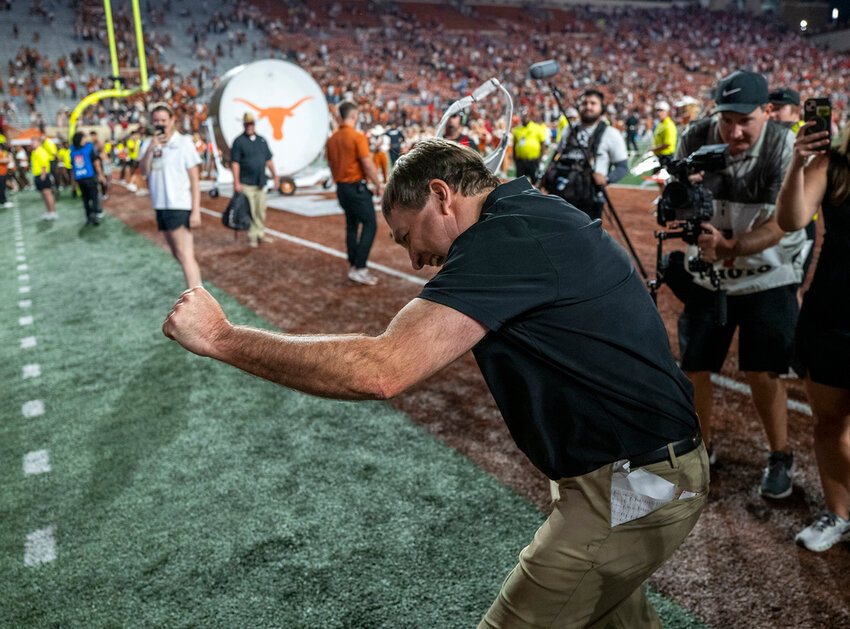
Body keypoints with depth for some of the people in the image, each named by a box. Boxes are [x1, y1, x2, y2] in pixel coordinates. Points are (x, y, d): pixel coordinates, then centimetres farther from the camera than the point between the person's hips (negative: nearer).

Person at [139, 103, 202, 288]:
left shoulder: (183, 143, -5)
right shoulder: (149, 145, 10)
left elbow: (194, 179, -7)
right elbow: (143, 172, -4)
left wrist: (196, 211, -14)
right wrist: (150, 150, -20)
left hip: (180, 205, -7)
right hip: (161, 206, 7)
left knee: (185, 254, -15)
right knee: (178, 253, 14)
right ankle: (196, 288, 28)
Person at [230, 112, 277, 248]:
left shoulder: (262, 140, 14)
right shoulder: (239, 141, -4)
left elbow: (268, 159, 21)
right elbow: (235, 163, -10)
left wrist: (274, 175, 18)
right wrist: (236, 182, -16)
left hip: (260, 183, 6)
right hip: (246, 184, -5)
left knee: (261, 211, 10)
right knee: (250, 212, -5)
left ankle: (261, 234, 21)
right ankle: (252, 236, 3)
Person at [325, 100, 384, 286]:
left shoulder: (332, 139, 8)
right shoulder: (357, 137, -14)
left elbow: (331, 164, 15)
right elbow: (368, 165, -17)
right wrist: (378, 185, -7)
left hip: (341, 187, 8)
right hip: (357, 187, -8)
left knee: (352, 225, 16)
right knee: (370, 225, -5)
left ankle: (353, 265, 20)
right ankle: (359, 269, -11)